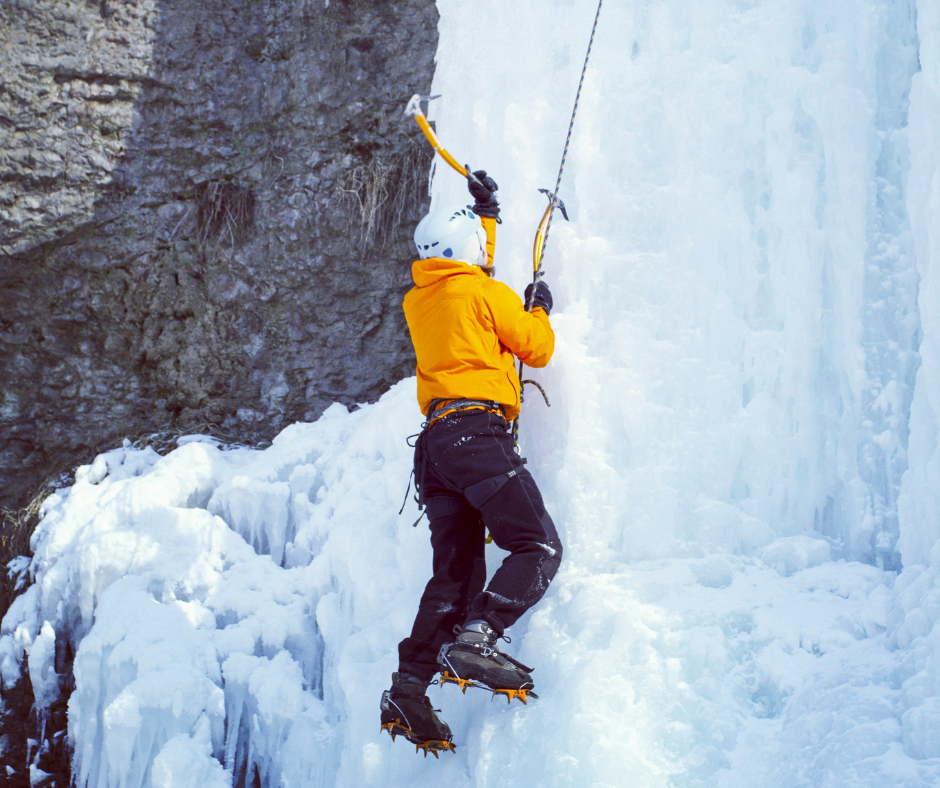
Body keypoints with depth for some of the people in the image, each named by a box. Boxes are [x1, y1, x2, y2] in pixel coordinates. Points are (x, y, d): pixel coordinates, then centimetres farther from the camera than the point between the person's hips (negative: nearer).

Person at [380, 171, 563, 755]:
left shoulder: (420, 300, 22)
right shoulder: (485, 292, 1)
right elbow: (536, 349, 6)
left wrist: (486, 214, 51)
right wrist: (539, 308, 25)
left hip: (436, 443, 8)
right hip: (479, 432, -8)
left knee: (456, 573, 7)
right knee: (539, 546, -12)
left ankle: (409, 688, -2)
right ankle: (475, 639, -32)